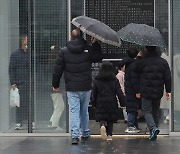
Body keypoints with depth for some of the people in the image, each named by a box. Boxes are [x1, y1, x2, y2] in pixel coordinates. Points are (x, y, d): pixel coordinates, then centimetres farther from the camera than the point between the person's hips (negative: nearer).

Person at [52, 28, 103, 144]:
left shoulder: (64, 51, -2)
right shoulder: (88, 50, -3)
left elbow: (58, 69, 1)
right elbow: (99, 58, 14)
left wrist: (55, 84, 11)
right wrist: (95, 44, 16)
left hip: (71, 88, -1)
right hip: (85, 87, 1)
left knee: (74, 111, -2)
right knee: (84, 111, 15)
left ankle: (75, 135, -14)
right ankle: (85, 134, 25)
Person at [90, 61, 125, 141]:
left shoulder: (97, 80, 0)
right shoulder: (115, 80, -1)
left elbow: (93, 94, 3)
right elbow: (119, 93, -2)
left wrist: (93, 103, 15)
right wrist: (123, 103, 7)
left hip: (101, 105, 0)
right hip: (112, 104, 0)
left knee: (102, 119, 4)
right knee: (110, 120, 11)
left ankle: (102, 125, -27)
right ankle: (109, 135, 3)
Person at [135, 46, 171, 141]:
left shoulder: (142, 62, -9)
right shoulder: (163, 62, 3)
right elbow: (168, 78, 4)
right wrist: (168, 91, 8)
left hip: (146, 92, -4)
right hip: (158, 92, 4)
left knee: (147, 110, 3)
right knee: (156, 111, 14)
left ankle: (153, 128, -20)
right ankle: (153, 133, 17)